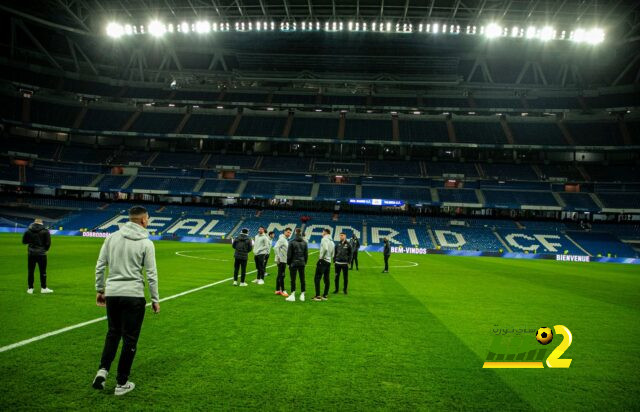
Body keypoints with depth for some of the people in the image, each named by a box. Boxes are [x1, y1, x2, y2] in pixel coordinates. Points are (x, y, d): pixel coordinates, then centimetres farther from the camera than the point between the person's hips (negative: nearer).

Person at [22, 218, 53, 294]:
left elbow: (24, 241, 6)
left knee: (30, 271, 9)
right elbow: (48, 242, -8)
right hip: (41, 253, -2)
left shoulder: (28, 231, 0)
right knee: (42, 271, 4)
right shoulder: (45, 231, -6)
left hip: (31, 253, 2)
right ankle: (43, 288, 8)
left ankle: (30, 288, 11)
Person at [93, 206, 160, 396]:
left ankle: (103, 370, 8)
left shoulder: (112, 238, 3)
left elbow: (100, 266, 5)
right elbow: (151, 274, -7)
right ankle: (122, 383, 15)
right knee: (130, 339, 8)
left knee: (113, 333, 23)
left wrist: (100, 289, 17)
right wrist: (155, 299, 2)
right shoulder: (146, 243, -8)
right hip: (133, 295, -4)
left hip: (112, 293, 4)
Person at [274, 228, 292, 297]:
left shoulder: (286, 240, 16)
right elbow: (275, 248, -23)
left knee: (280, 275, 12)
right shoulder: (281, 239, -13)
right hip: (281, 260, -10)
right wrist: (278, 257, -23)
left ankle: (277, 290, 18)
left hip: (284, 260, 10)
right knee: (281, 275, -7)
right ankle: (283, 291, -5)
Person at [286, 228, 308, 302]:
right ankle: (302, 295, 13)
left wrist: (288, 263, 5)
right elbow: (306, 254, 8)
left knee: (293, 279, 0)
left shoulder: (292, 242, -8)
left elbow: (289, 254, -5)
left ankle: (293, 295, 1)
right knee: (302, 279, 8)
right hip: (302, 263, 4)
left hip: (294, 263, -4)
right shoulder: (304, 242, 4)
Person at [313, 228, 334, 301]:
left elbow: (325, 249, -24)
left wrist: (321, 257, -15)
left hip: (323, 261, -9)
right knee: (326, 279, 11)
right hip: (329, 262, 9)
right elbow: (332, 254, 18)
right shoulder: (332, 242, 19)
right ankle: (325, 295, 15)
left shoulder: (324, 239, -7)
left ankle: (318, 296, -12)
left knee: (317, 278, -8)